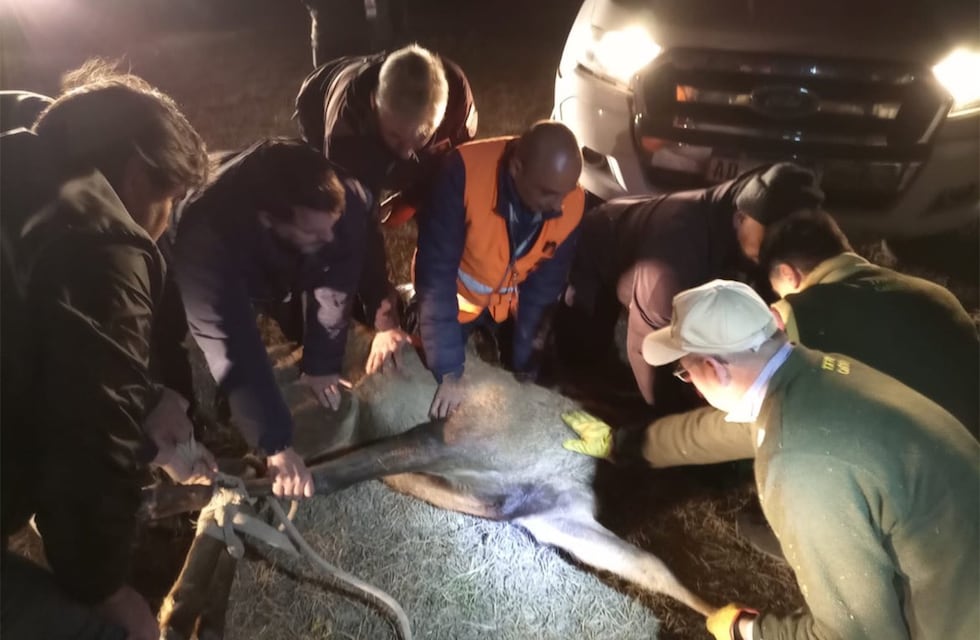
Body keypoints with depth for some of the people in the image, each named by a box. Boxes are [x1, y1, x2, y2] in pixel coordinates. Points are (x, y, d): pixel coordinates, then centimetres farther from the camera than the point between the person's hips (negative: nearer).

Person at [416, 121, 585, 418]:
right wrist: (449, 371, -32)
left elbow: (544, 286, -11)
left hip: (508, 308, 3)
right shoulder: (465, 171, -35)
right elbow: (435, 272, -32)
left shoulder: (573, 204, -23)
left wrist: (524, 367, -10)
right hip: (452, 300, -2)